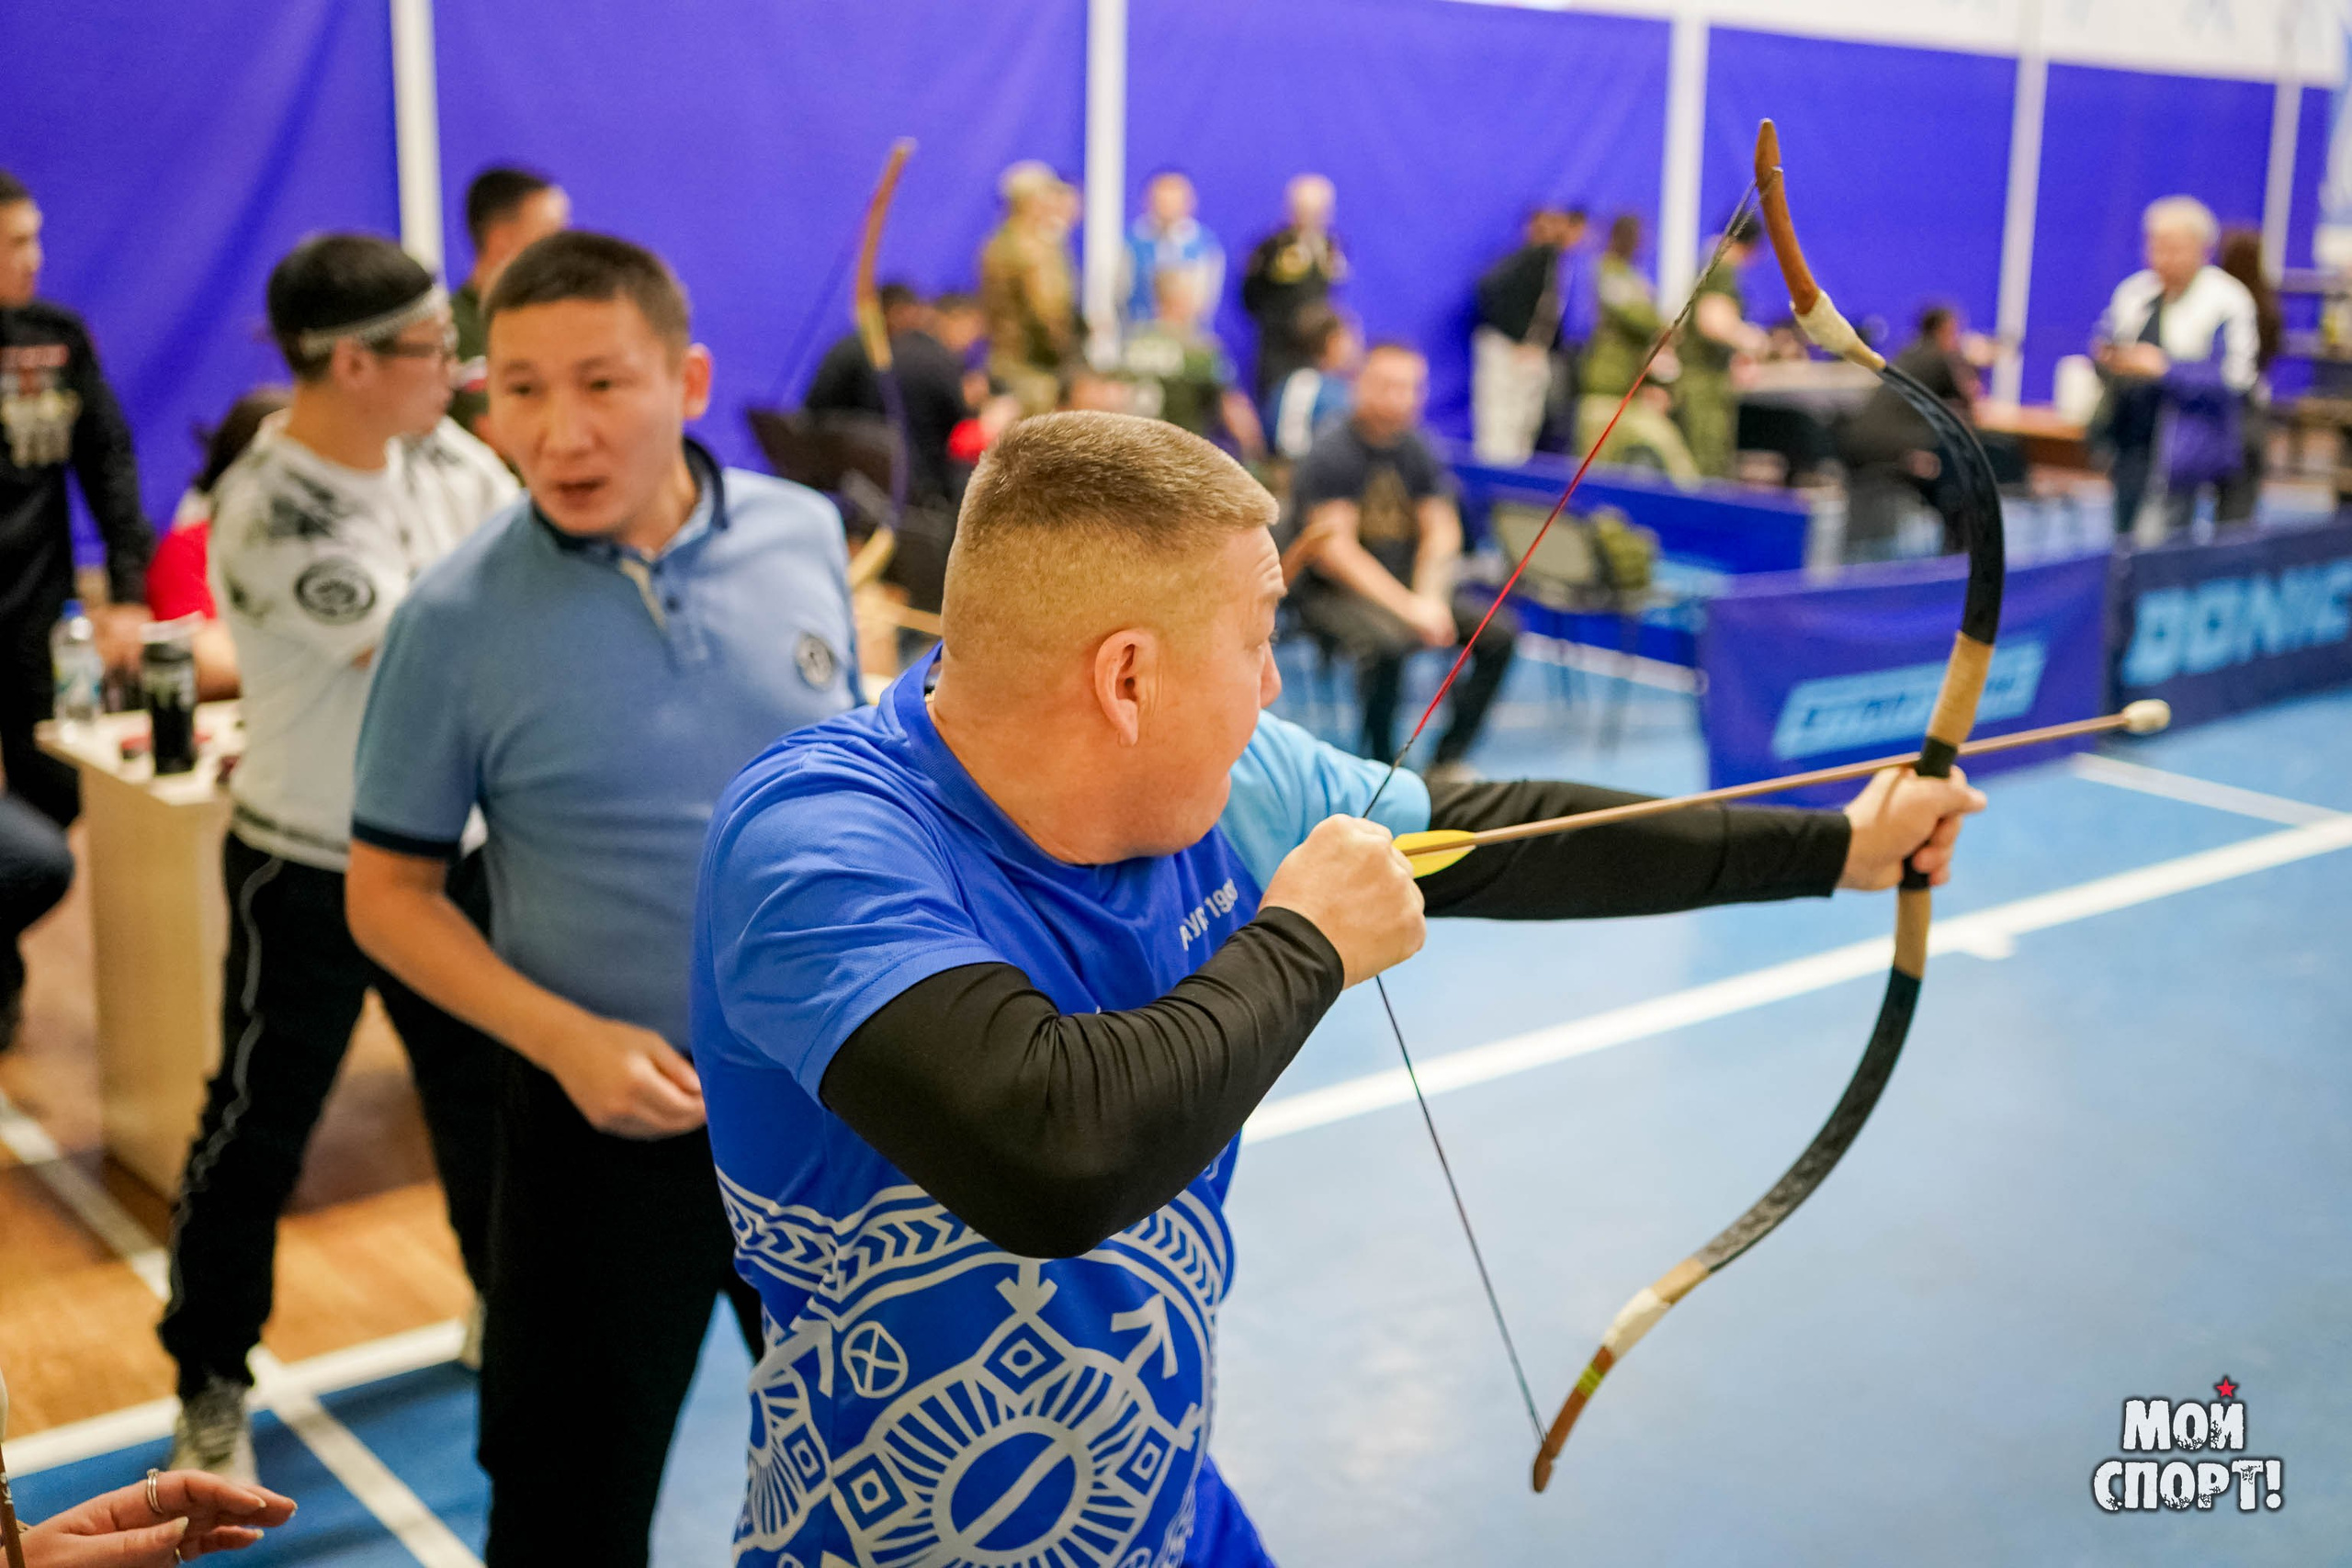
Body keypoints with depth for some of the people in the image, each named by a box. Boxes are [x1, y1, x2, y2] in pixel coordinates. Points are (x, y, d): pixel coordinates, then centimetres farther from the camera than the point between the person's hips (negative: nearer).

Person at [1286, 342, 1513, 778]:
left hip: (1408, 586, 6)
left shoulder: (1416, 451, 7)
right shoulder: (1331, 453, -11)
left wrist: (1429, 598, -13)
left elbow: (1442, 533, 8)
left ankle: (1448, 759, -6)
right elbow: (1333, 552, -17)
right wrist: (1407, 607, -23)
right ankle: (1382, 766, -16)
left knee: (1499, 629, -13)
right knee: (1386, 639, -37)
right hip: (1333, 594, -6)